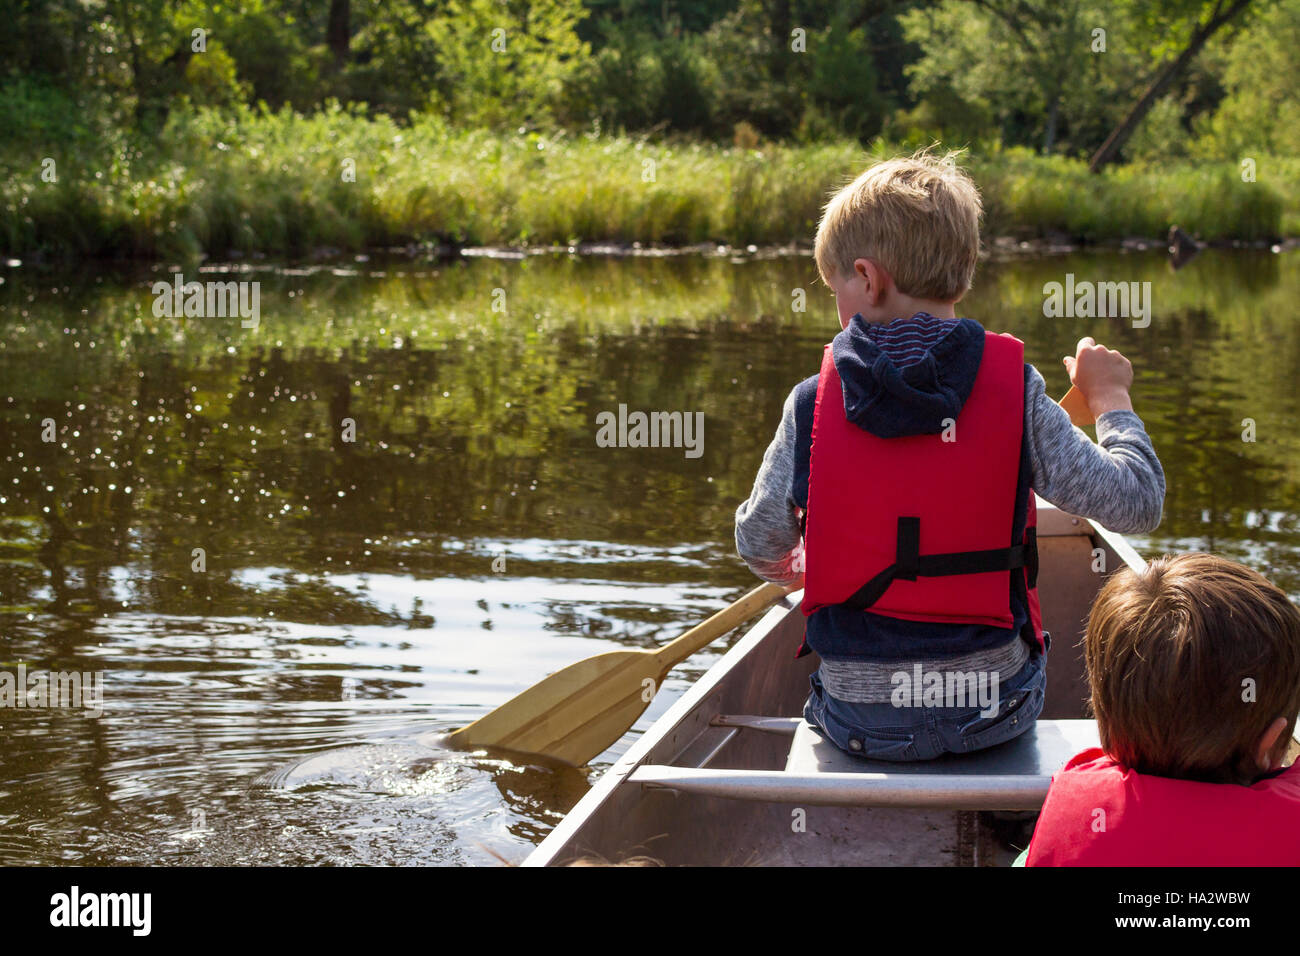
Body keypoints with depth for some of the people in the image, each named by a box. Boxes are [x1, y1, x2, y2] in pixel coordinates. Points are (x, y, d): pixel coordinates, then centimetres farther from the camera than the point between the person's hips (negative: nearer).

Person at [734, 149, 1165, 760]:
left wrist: (802, 567, 27)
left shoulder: (813, 405, -7)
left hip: (862, 722, 0)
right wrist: (1111, 399, 9)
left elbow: (759, 549, 3)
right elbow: (1137, 502, -10)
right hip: (995, 710, 0)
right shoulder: (1014, 391, -9)